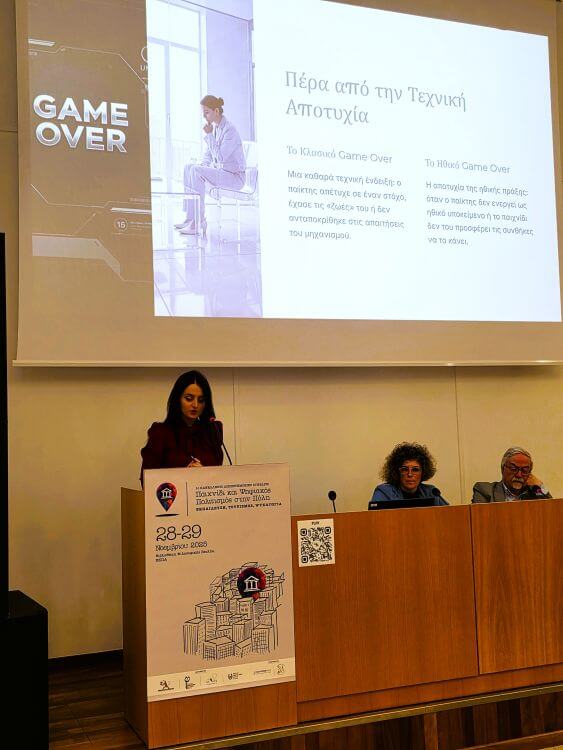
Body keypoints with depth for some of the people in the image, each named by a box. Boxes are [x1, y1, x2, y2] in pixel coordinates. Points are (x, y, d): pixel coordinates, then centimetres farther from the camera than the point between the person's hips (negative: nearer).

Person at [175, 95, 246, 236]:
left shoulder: (230, 129, -18)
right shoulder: (214, 127, 8)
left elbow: (220, 157, -25)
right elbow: (208, 156, 17)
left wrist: (209, 135, -19)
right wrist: (202, 167, -2)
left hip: (235, 176, -9)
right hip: (219, 171, 9)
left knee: (196, 171, -25)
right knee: (188, 167, 3)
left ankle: (199, 223, -25)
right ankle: (190, 217, -2)